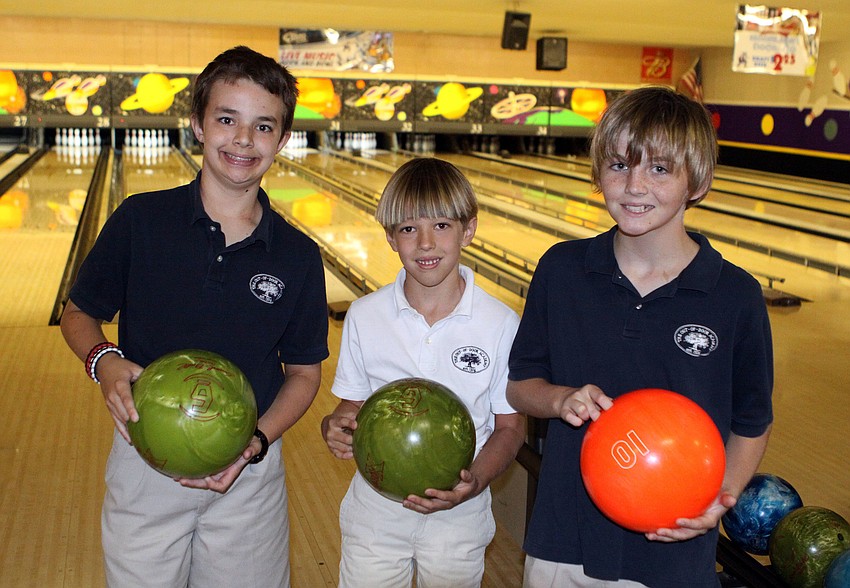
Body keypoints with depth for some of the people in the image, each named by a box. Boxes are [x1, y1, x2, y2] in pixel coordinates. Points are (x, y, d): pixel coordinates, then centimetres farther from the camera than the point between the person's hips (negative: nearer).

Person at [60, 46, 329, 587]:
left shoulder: (298, 257, -6)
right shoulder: (139, 221, -8)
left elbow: (304, 372, 1)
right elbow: (79, 315, 3)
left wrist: (256, 442, -14)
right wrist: (103, 361, -18)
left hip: (250, 473, 1)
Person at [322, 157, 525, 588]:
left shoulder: (501, 324, -10)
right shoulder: (364, 316, -6)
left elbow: (510, 426, -4)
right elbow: (353, 406, 3)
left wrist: (474, 482, -20)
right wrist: (336, 428, -19)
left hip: (459, 516, 0)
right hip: (375, 508, 1)